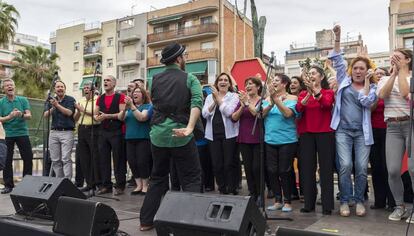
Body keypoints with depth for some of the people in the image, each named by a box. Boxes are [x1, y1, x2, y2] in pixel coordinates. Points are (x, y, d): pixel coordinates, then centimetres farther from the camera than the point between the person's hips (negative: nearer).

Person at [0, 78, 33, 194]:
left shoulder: (23, 100, 3)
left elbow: (29, 116, -4)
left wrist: (21, 115, -26)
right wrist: (10, 116, -24)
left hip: (23, 133, 0)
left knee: (28, 158, 2)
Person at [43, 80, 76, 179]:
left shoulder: (70, 100, 2)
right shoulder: (52, 100, 16)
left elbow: (69, 112, -14)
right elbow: (45, 115, 6)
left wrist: (57, 105, -21)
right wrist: (52, 108, -11)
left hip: (67, 132, -5)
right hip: (54, 132, 5)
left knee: (66, 159, -10)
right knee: (55, 160, 5)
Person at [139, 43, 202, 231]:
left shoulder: (155, 79, 9)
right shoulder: (189, 78, -2)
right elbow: (197, 102, -19)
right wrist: (189, 128, -30)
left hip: (158, 135, 5)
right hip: (180, 136, -4)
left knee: (157, 178, 19)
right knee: (191, 179, 7)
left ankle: (147, 221, 23)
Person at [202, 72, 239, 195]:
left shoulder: (234, 96, 2)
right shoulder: (210, 97, 12)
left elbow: (228, 112, -15)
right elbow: (205, 114, -1)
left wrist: (218, 98, -11)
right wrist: (214, 102, -12)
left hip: (229, 134, -3)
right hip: (213, 134, 3)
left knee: (229, 163, -1)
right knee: (217, 164, 5)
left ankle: (232, 190, 13)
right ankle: (222, 189, 19)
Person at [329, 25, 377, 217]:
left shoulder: (372, 87, 10)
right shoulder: (345, 81, 11)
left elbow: (366, 101, -10)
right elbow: (337, 60, 5)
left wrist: (367, 80, -5)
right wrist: (337, 38, -3)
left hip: (362, 132, 1)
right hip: (343, 130, -1)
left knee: (362, 167, -2)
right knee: (345, 165, -9)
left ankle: (359, 200, 15)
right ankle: (345, 201, 4)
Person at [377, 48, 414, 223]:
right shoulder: (385, 79, 16)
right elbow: (382, 94, -5)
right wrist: (394, 72, -3)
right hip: (392, 127, 3)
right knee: (393, 170, -5)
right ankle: (399, 206, 14)